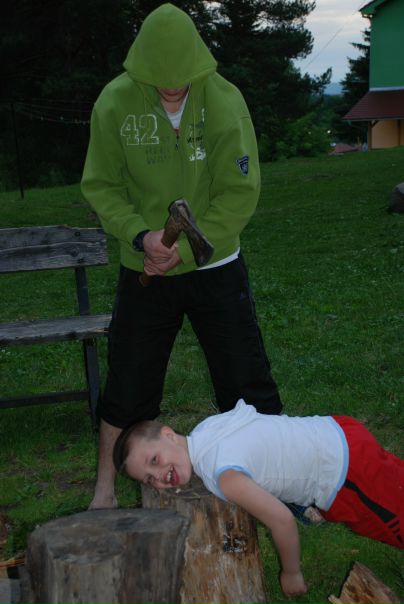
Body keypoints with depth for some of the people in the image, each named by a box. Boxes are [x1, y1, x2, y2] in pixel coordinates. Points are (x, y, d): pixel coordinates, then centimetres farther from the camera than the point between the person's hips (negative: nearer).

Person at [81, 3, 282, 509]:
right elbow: (100, 186, -5)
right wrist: (141, 235, -21)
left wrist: (184, 250, -19)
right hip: (144, 273, 1)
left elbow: (240, 192, -13)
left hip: (216, 267, -1)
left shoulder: (225, 100, -14)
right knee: (126, 389, 11)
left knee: (248, 383, 6)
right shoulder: (115, 102, -11)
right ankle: (105, 487, 30)